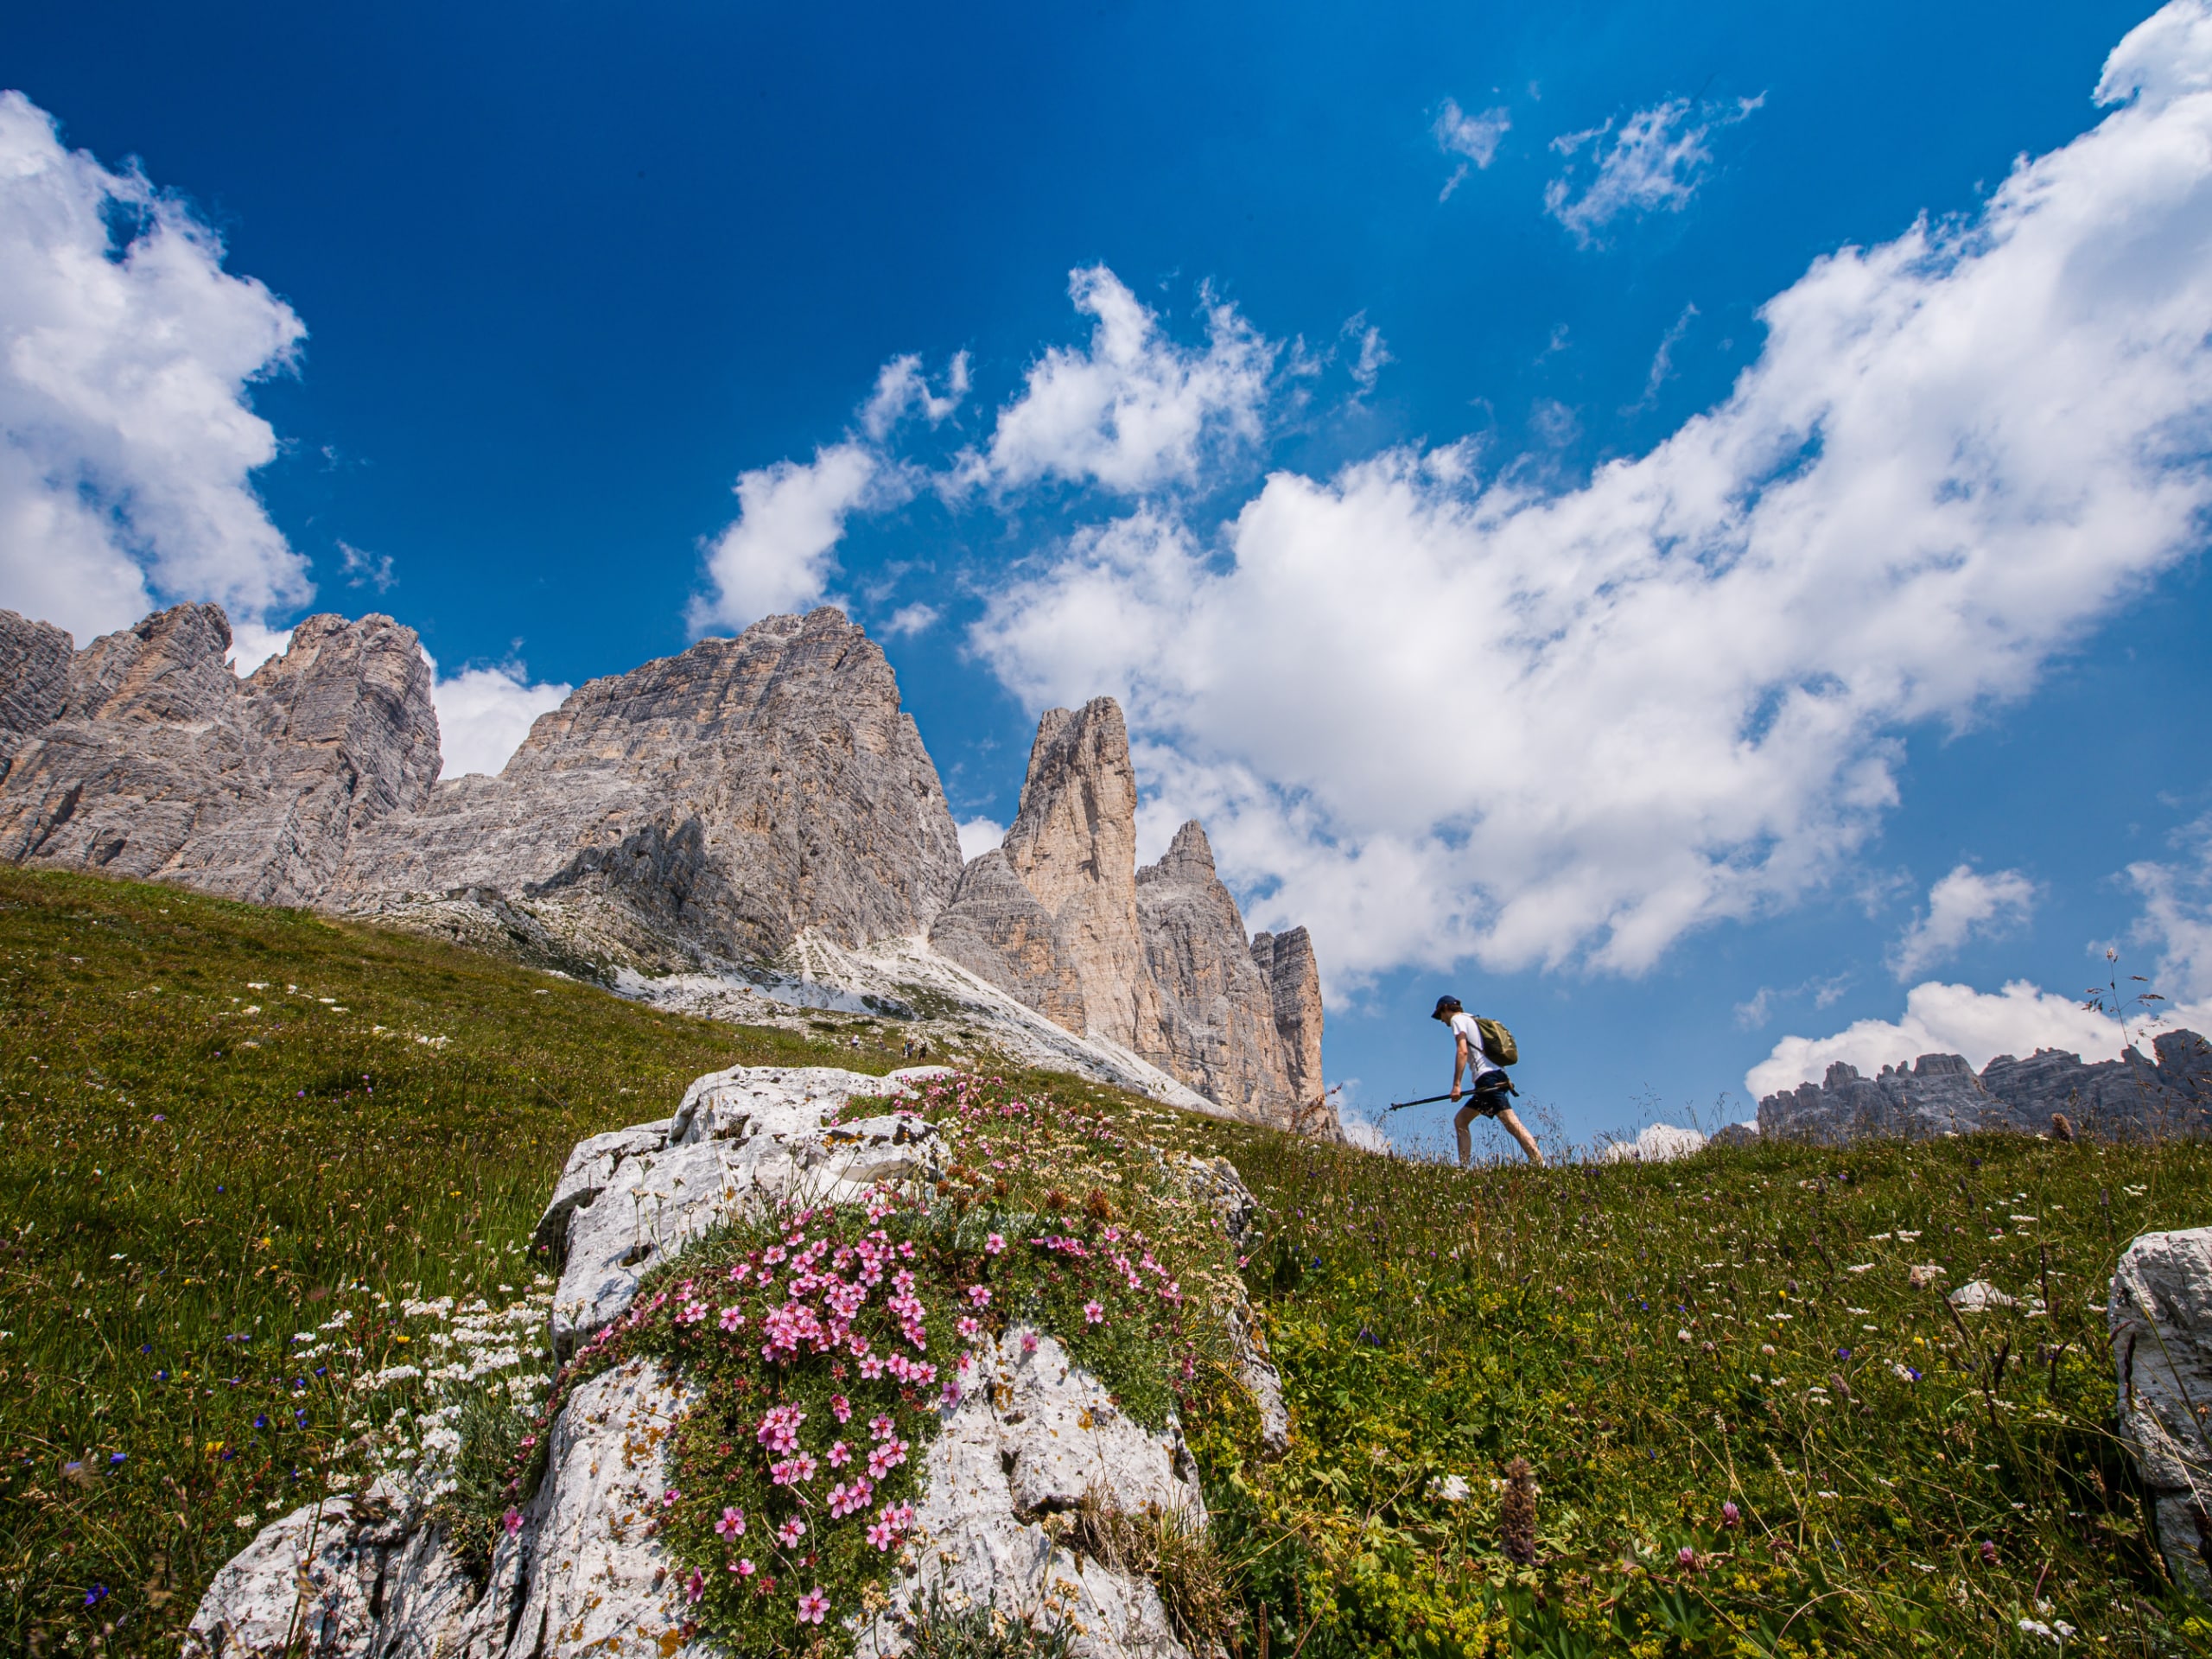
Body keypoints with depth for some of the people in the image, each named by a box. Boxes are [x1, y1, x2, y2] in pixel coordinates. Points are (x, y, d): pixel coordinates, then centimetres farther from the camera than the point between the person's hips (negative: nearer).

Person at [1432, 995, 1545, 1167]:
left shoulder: (1457, 1019, 4)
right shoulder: (1473, 1020, 31)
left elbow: (1463, 1051, -12)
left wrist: (1456, 1084, -16)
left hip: (1487, 1077, -10)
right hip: (1498, 1076, 10)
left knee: (1511, 1121, -20)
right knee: (1460, 1121, 11)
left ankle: (1541, 1164, -31)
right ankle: (1463, 1168, 4)